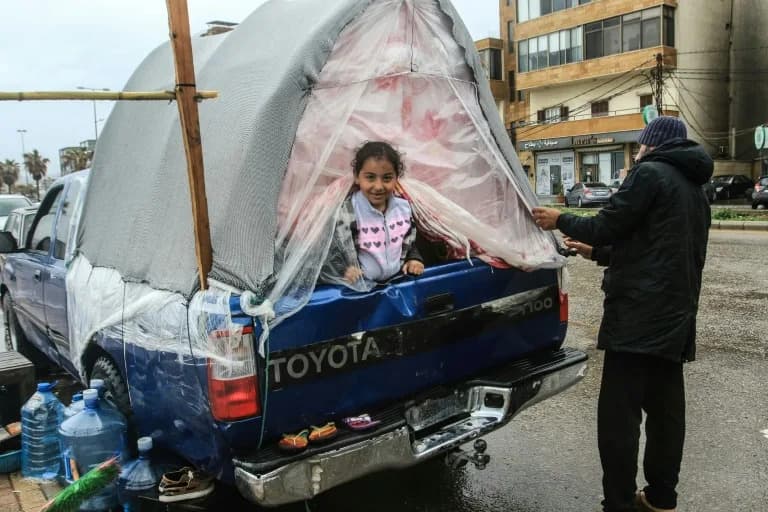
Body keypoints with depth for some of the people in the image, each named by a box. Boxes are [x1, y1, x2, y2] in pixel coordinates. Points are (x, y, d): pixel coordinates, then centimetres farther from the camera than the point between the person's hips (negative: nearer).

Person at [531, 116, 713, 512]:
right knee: (665, 409, 14)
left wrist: (561, 221, 7)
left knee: (619, 413, -5)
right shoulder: (694, 188, 21)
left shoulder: (651, 173, -7)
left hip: (639, 313, -9)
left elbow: (608, 226, -10)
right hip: (676, 315, 9)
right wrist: (596, 253, 30)